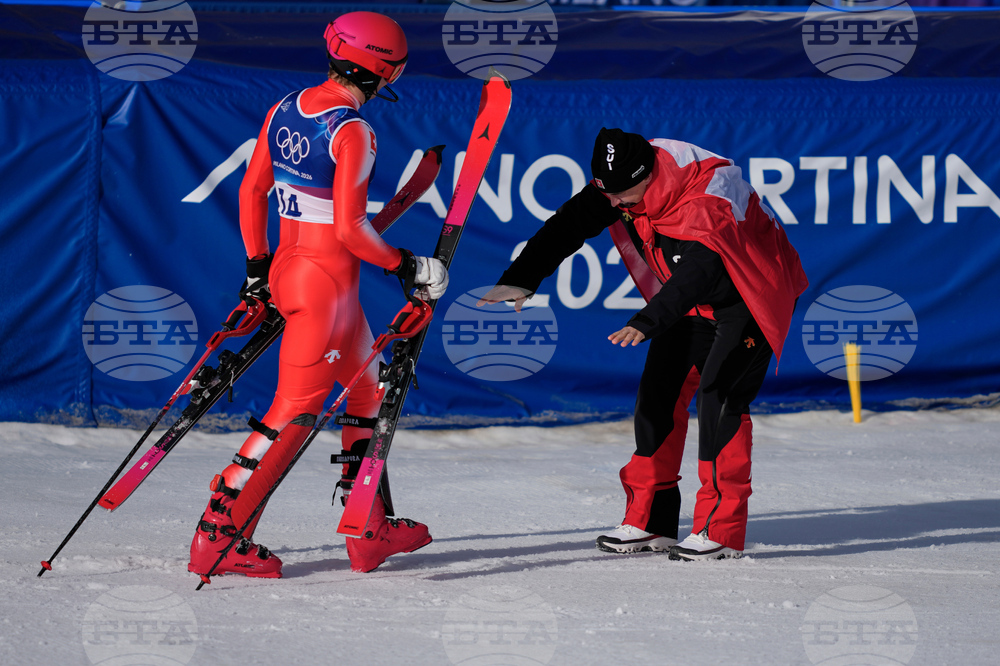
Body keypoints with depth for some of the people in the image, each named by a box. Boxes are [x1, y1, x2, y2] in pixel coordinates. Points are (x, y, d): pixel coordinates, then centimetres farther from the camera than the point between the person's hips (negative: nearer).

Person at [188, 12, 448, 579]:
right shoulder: (353, 132, -18)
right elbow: (350, 226, -21)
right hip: (329, 278, -9)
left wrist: (258, 265, 22)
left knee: (366, 386, 21)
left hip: (288, 266, 9)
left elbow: (252, 190, 14)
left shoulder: (284, 111, 6)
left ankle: (370, 530, 25)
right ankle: (219, 532, -7)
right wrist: (405, 266, -9)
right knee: (297, 408, -5)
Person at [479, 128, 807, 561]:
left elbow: (698, 269, -50)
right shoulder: (622, 181, -14)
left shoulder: (709, 202, -37)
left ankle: (722, 529, -16)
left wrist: (648, 322, -64)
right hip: (695, 298, 8)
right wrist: (520, 279, -22)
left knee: (720, 395, -19)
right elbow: (571, 224, -11)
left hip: (751, 295, -8)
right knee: (660, 391, 2)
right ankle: (651, 521, 7)